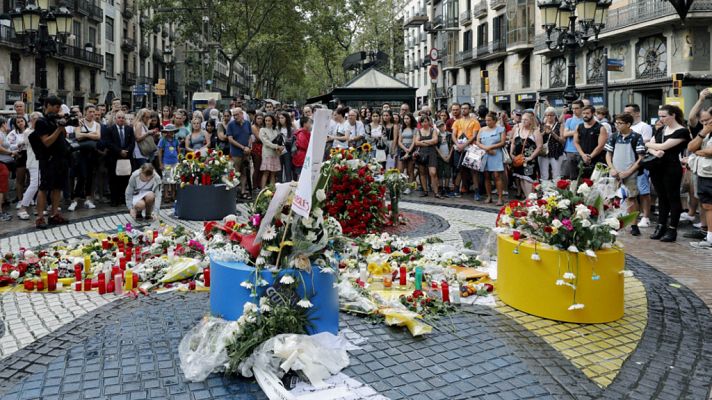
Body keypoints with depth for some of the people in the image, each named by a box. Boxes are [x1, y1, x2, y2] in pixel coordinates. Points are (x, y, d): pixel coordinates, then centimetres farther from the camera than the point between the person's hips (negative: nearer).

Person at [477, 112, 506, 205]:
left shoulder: (500, 129, 4)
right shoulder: (482, 129, 14)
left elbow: (503, 143, -4)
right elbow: (478, 142, 7)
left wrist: (491, 147, -12)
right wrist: (486, 148, -11)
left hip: (496, 155, -4)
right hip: (485, 155, 4)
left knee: (497, 176, -10)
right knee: (486, 176, 5)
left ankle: (500, 198, -10)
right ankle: (489, 197, 13)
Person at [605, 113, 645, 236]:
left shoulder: (636, 138, -5)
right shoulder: (614, 137, 5)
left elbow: (641, 158, -6)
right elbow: (608, 154, 12)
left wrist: (628, 172, -12)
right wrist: (612, 169, -3)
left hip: (630, 174, -3)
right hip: (615, 174, 3)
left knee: (632, 198, 2)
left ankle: (634, 225, 10)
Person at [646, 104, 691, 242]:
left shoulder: (682, 131, -9)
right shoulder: (661, 130, 14)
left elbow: (664, 146, -17)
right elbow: (650, 148, 6)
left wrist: (647, 144, -1)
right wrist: (654, 152, -17)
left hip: (672, 169, -6)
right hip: (657, 167, 7)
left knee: (673, 198, 2)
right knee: (662, 198, 12)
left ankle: (672, 229, 7)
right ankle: (661, 226, 18)